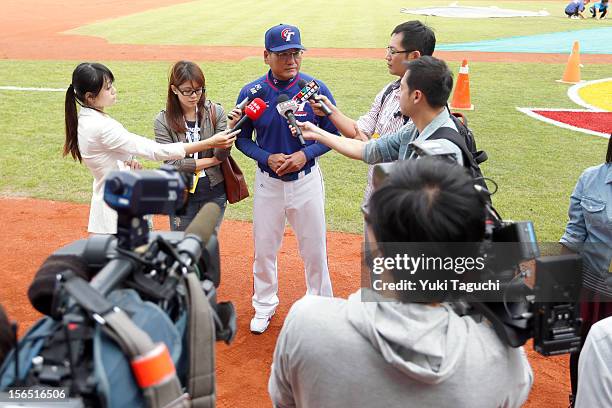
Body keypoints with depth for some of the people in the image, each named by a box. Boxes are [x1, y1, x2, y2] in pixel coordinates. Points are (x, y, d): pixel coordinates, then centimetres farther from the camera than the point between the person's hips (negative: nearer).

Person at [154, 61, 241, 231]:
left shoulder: (215, 112, -5)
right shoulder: (162, 121, -9)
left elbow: (221, 154, -11)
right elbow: (172, 164, -14)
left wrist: (231, 127, -27)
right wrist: (212, 160, -10)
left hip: (214, 192, 1)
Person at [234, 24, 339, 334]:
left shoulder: (316, 89, -12)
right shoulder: (251, 92, -9)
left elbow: (333, 132, -4)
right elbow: (242, 138, 0)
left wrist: (305, 155, -19)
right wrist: (268, 158, -17)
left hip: (307, 179, -1)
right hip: (268, 181, 1)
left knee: (314, 249, 11)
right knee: (264, 248, 15)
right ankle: (264, 305, 37)